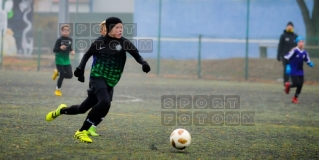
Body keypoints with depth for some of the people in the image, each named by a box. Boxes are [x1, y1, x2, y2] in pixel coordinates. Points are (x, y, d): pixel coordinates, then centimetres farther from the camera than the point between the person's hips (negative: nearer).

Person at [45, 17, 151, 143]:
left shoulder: (123, 43, -2)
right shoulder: (100, 42, -4)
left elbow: (136, 55, -9)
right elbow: (88, 54, 10)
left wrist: (143, 63, -29)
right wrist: (80, 68, -2)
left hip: (110, 83, 4)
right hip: (98, 77, -4)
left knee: (83, 109, 10)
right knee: (105, 102, -30)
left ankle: (62, 110, 44)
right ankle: (82, 132, -19)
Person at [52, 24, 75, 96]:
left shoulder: (70, 39, 1)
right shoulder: (59, 40, -14)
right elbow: (54, 50, -16)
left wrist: (72, 51, -3)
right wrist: (60, 48, -34)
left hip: (67, 61, 5)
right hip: (59, 61, -5)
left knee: (69, 75, -2)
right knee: (62, 75, -6)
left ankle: (57, 72, 26)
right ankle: (58, 90, 15)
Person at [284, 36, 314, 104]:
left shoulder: (304, 53, 0)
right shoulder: (294, 50, -17)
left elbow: (308, 61, 8)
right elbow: (286, 58, -14)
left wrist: (311, 64, -14)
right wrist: (288, 66, -18)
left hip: (300, 72, 6)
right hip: (293, 71, -6)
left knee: (300, 85, 4)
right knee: (297, 83, -13)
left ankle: (295, 98, 22)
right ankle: (288, 85, 21)